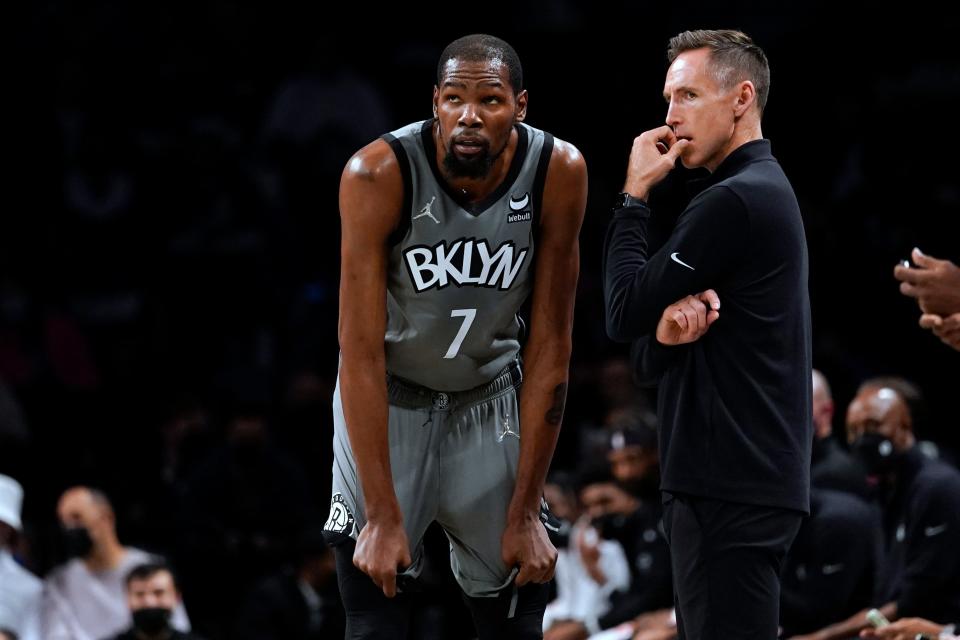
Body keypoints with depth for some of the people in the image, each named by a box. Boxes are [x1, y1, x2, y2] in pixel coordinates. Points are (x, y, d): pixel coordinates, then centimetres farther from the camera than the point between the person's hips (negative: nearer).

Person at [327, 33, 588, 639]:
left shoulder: (558, 173, -19)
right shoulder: (378, 175, -26)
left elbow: (550, 346, -13)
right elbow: (361, 351, -24)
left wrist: (525, 511, -13)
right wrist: (384, 515, -27)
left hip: (490, 400, 2)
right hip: (388, 400, -2)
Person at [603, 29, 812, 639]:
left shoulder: (734, 201, -13)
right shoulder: (765, 191, 20)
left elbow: (625, 312, -12)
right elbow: (649, 365, 16)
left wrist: (635, 195, -2)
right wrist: (667, 335, -8)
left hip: (730, 490, -11)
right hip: (744, 479, 11)